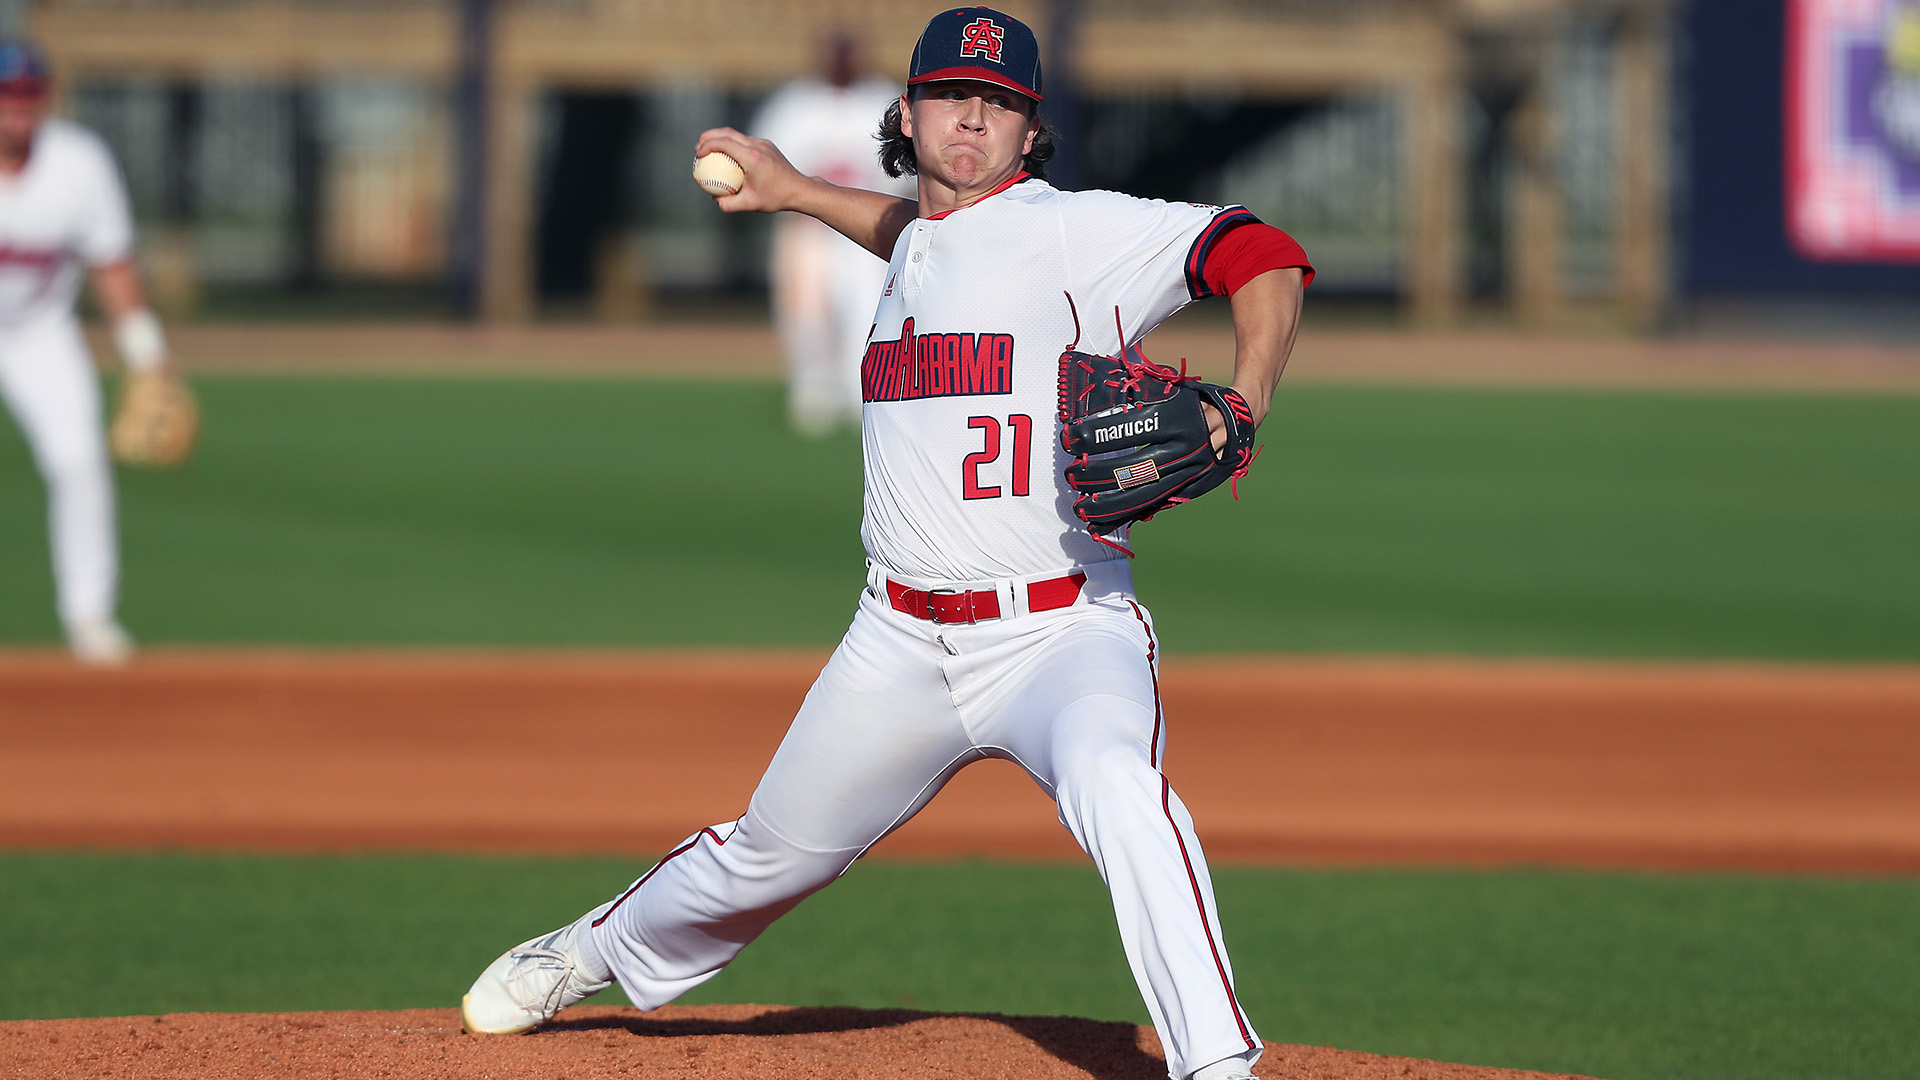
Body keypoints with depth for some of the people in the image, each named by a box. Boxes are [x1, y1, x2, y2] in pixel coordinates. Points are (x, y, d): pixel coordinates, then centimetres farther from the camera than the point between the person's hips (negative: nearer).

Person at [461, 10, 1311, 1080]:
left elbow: (1268, 261, -20)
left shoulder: (1076, 231, -9)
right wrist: (797, 190, 41)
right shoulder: (919, 241, 13)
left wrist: (1240, 411, -34)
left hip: (1061, 630, -7)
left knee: (1114, 782, -38)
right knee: (768, 856, 20)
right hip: (903, 643, 7)